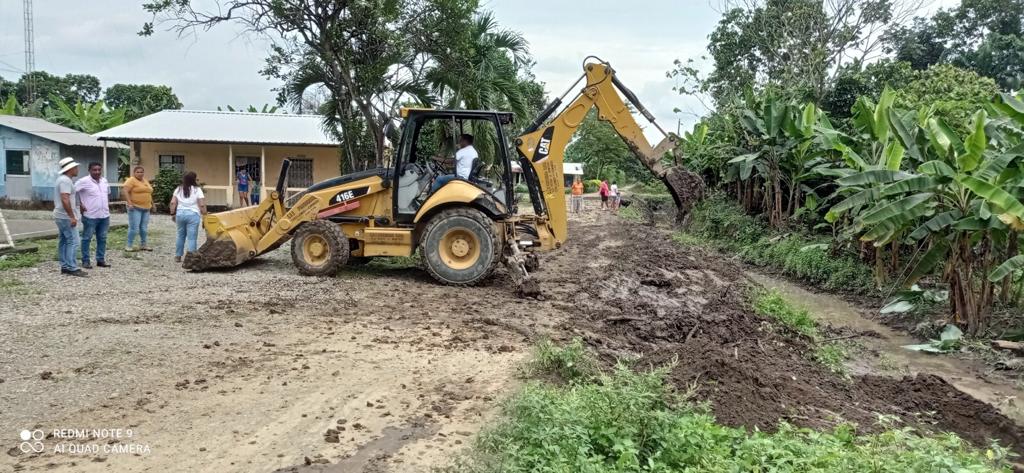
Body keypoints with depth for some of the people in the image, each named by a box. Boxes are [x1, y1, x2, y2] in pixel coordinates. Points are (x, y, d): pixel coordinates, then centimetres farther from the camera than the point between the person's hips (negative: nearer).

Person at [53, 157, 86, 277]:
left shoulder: (62, 179, 17)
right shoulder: (66, 180, -17)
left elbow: (58, 199, 24)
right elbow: (65, 200, -26)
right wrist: (72, 217, -25)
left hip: (60, 216, 11)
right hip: (66, 217, -11)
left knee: (63, 242, 11)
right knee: (73, 241, -10)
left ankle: (65, 267, 14)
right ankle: (72, 268, -11)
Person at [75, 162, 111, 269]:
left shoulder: (104, 181, 10)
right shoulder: (84, 181, -11)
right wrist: (80, 204, -13)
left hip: (104, 215, 6)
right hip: (90, 216, -6)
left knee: (102, 238, 11)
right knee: (87, 239, 2)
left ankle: (101, 260, 19)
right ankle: (85, 261, 8)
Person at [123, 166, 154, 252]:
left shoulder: (145, 181, 17)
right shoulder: (131, 180, -7)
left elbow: (149, 193, 26)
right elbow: (125, 191, -16)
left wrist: (152, 204, 22)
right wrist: (129, 203, -23)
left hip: (146, 208, 7)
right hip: (135, 208, -7)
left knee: (144, 228, 9)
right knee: (134, 228, -9)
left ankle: (143, 245, 18)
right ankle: (128, 245, -1)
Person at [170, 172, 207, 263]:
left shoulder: (178, 189, 9)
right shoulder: (197, 190, -4)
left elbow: (173, 203, 7)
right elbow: (202, 205, -9)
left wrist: (173, 214, 15)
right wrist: (204, 214, -2)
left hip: (180, 213, 5)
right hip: (193, 214, -5)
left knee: (181, 236, 17)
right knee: (192, 238, -3)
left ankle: (178, 256, 25)